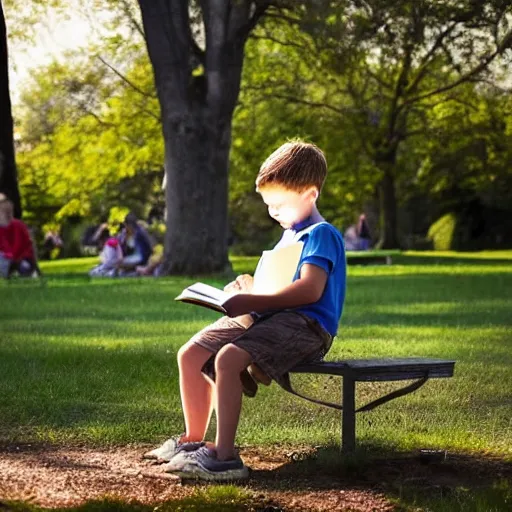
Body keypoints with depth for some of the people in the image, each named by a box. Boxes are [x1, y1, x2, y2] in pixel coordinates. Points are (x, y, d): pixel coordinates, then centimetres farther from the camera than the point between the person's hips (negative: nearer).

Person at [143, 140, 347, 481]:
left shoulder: (320, 235, -9)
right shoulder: (289, 235, 24)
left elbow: (310, 289, -24)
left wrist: (252, 302, -28)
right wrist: (250, 286, 12)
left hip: (305, 324, -10)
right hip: (268, 317, 10)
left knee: (228, 358, -33)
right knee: (191, 354, 2)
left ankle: (225, 457, -32)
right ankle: (194, 439, 14)